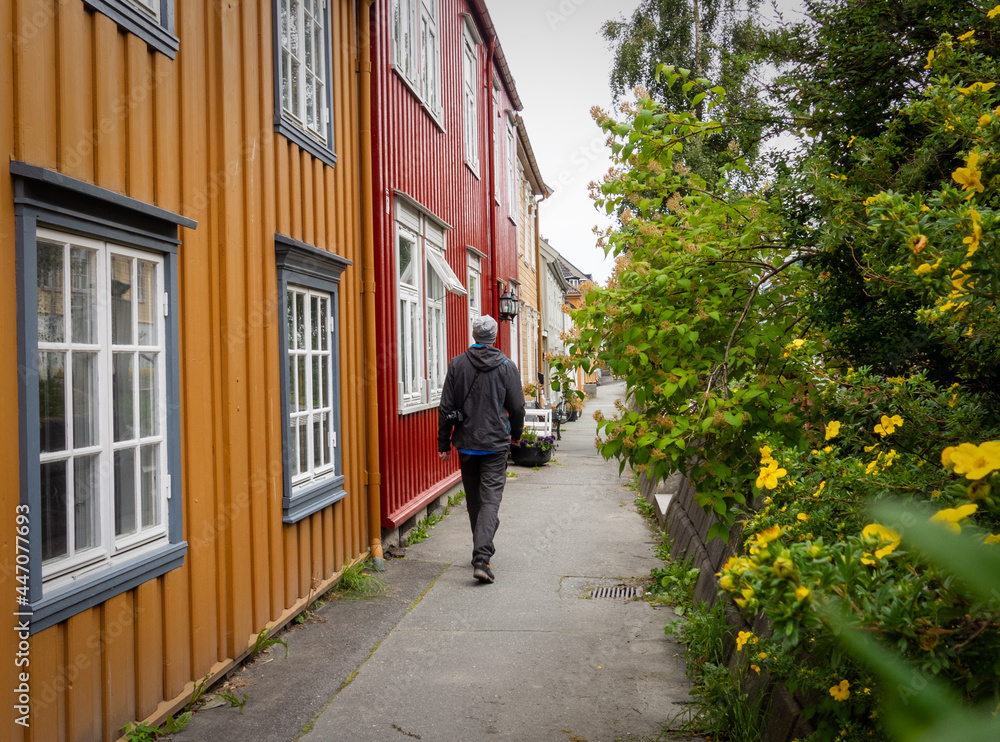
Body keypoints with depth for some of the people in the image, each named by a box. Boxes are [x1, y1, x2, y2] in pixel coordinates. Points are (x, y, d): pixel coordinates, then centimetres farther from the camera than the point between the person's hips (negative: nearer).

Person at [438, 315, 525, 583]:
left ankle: (482, 551, 26)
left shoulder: (457, 365, -1)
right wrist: (516, 433, 19)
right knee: (491, 499, -4)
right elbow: (517, 407, 0)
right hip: (495, 443, -2)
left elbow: (446, 408, 0)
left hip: (466, 443, 2)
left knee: (473, 499, 16)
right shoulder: (506, 366, -4)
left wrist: (443, 443, 7)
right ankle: (481, 558, -16)